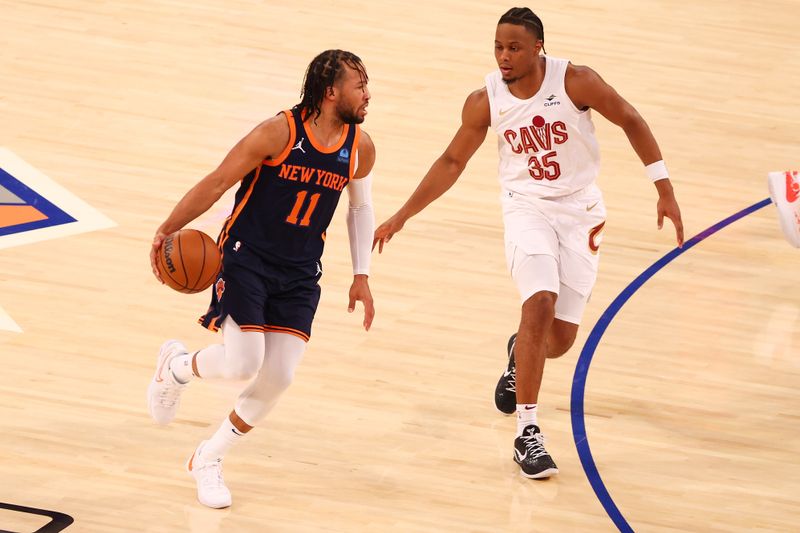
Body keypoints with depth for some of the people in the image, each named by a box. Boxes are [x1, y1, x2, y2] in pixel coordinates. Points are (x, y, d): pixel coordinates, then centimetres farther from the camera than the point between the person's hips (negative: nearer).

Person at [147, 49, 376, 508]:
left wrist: (362, 276, 12)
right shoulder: (279, 133, -18)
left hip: (300, 274, 5)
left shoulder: (361, 148, -3)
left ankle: (208, 460, 17)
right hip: (247, 258, -5)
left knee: (278, 379, -4)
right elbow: (217, 183, -12)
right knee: (243, 364, -18)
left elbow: (361, 207, 15)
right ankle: (176, 365, 18)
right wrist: (168, 231, -19)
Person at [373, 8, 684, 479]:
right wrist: (403, 216, -1)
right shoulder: (486, 100, -10)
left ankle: (520, 353, 42)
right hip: (527, 206, 0)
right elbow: (453, 162, 3)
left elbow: (630, 121, -5)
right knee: (540, 304, -25)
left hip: (580, 210, 0)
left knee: (560, 338, 1)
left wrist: (664, 189, -8)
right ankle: (527, 434, -20)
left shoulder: (575, 81, -16)